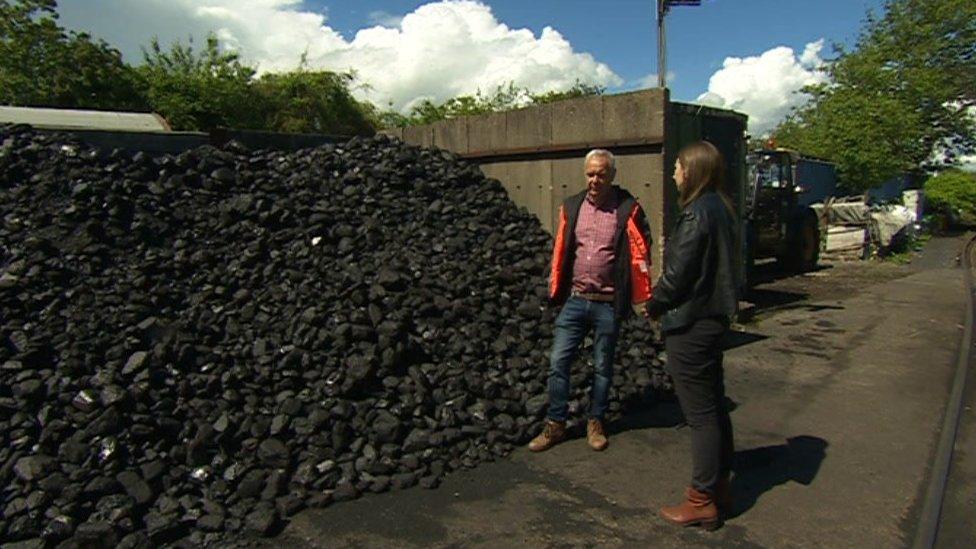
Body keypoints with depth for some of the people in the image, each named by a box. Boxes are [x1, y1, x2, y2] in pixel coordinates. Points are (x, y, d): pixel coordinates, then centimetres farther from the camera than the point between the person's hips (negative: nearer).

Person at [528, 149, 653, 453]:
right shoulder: (571, 206, 5)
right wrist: (555, 292, 8)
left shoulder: (628, 209, -6)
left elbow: (640, 255, -6)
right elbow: (560, 251, 8)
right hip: (575, 300, 3)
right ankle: (555, 425, 16)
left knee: (603, 367, 11)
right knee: (558, 362, 3)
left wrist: (645, 299, -9)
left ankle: (595, 423, 28)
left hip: (608, 304, -3)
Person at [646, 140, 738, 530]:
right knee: (714, 406, 17)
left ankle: (702, 501, 11)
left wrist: (654, 306, -2)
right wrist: (663, 301, 12)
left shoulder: (697, 213, -19)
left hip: (690, 325, -10)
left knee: (700, 413, -1)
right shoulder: (720, 208, 10)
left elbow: (678, 273, -20)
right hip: (712, 318, 10)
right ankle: (719, 487, 31)